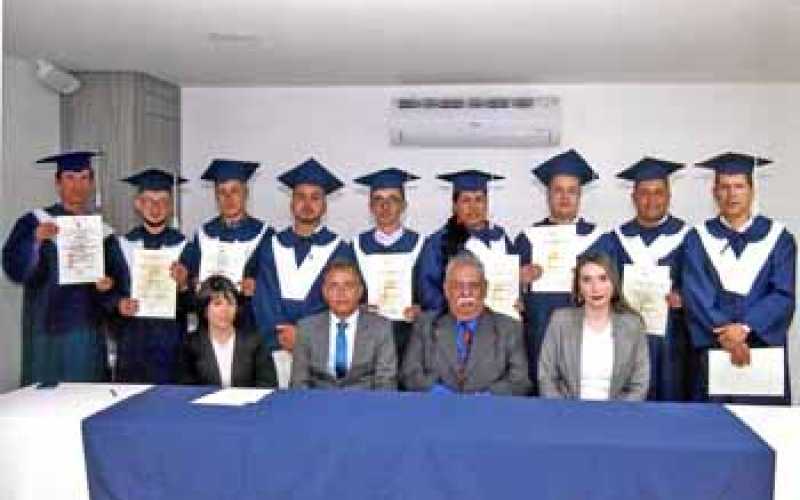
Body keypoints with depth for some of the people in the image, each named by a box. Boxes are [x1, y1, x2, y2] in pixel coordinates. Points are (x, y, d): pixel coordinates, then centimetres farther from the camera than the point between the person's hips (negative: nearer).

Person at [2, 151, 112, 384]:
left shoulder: (102, 229, 9)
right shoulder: (35, 223, 0)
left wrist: (106, 284, -7)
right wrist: (37, 240, -27)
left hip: (89, 332, 3)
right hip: (48, 331, -3)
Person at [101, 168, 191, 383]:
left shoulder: (185, 247, 2)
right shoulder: (117, 245, 8)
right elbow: (104, 291, 7)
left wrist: (183, 285, -18)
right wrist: (118, 304, -12)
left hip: (172, 344, -1)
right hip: (130, 344, 1)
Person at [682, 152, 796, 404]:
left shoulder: (778, 237, 5)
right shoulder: (698, 238, 5)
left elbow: (783, 295, -5)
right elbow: (696, 294, -5)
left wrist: (745, 328, -19)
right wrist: (724, 334, -18)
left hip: (764, 348, 0)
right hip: (711, 350, 0)